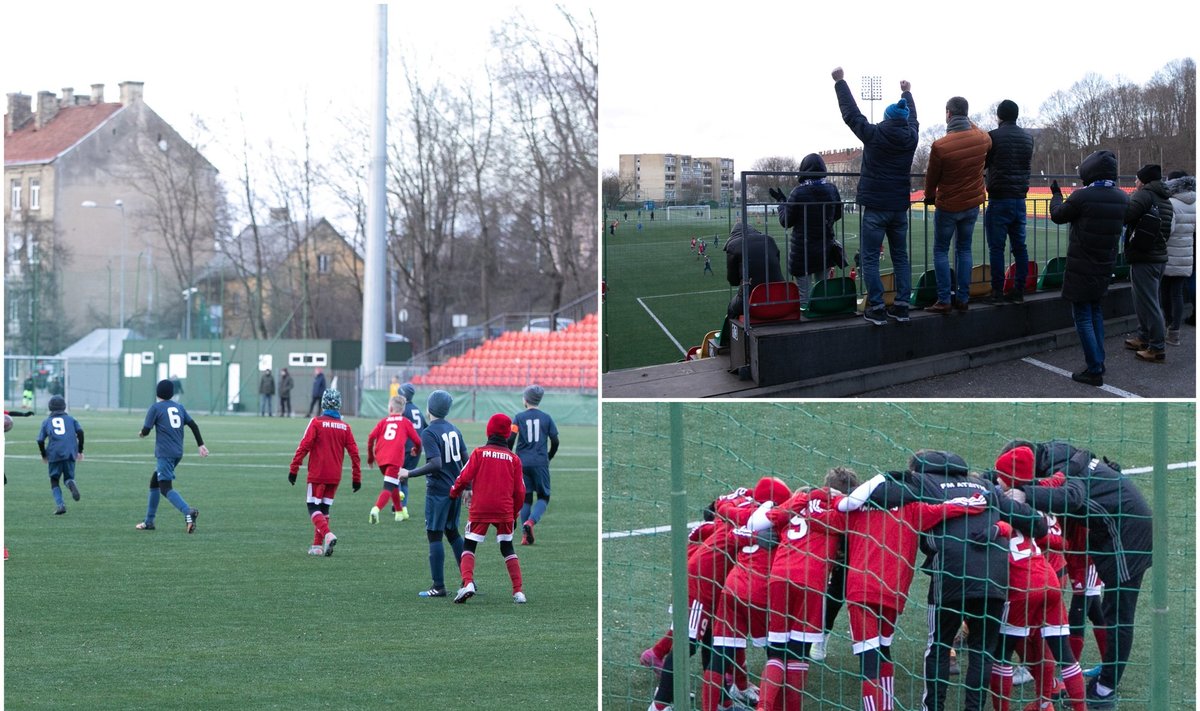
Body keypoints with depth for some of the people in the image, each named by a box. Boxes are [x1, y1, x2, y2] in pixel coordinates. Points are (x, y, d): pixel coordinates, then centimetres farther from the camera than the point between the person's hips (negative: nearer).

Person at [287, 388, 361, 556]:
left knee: (313, 508, -1)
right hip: (335, 476, 4)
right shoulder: (344, 426, 5)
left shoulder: (317, 422, -7)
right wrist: (356, 478, 12)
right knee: (324, 509, 15)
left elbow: (304, 446, -14)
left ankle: (328, 534, -25)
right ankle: (317, 545, 15)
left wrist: (293, 469, -10)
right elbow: (354, 453, 5)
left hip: (317, 474, -4)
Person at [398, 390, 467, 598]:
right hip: (455, 488, 8)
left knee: (434, 535, -1)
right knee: (452, 532, 19)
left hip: (438, 490, -8)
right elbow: (465, 460, 13)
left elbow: (436, 464, -24)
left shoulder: (429, 433, -15)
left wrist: (410, 473, -16)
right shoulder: (454, 430, 9)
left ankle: (439, 586, -1)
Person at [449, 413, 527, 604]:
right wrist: (515, 513, 22)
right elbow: (519, 491, 7)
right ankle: (518, 591, 6)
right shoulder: (513, 458, 4)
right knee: (507, 549, 14)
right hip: (505, 511, 2)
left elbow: (464, 478, -5)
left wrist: (454, 493, 15)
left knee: (469, 546, 6)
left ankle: (468, 583, -17)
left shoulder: (479, 453, -3)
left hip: (480, 509, -2)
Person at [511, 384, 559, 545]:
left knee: (525, 498, 11)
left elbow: (510, 439, -8)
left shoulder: (519, 417, 0)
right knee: (543, 497, 9)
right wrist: (549, 457, 21)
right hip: (540, 463, -1)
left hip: (522, 463, 1)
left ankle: (525, 535, 7)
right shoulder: (546, 418, 3)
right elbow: (555, 441, 4)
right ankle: (531, 521, -19)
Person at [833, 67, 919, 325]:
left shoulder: (875, 135, -10)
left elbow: (850, 113, 0)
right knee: (900, 257, 11)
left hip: (876, 207, -5)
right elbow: (912, 118, 24)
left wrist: (840, 82, 12)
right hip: (900, 207, 5)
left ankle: (876, 308, -8)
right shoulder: (910, 137, 1)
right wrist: (907, 93, 43)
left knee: (870, 259, -2)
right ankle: (901, 306, 8)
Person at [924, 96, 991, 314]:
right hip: (972, 204, 4)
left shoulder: (940, 146, -21)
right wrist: (969, 123, 31)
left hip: (947, 206, -4)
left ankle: (944, 300, 0)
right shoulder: (982, 139, -8)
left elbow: (932, 177, -7)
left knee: (941, 251, 6)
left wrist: (929, 196, 14)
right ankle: (963, 298, 13)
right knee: (964, 249, 15)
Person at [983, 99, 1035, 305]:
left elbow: (981, 164, -2)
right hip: (1020, 198, 6)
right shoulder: (1027, 137, 9)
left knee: (996, 247, -3)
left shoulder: (994, 136, -9)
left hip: (999, 199, -6)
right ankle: (1019, 290, 9)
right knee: (1019, 246, 8)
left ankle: (997, 292, -4)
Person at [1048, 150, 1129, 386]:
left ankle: (1094, 370, -3)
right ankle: (1098, 362, 24)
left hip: (1081, 268, -6)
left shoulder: (1082, 197, -20)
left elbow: (1058, 216, -3)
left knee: (1083, 317, 0)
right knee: (1096, 313, 21)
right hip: (1104, 267, 6)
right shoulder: (1122, 198, -3)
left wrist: (1056, 195, 17)